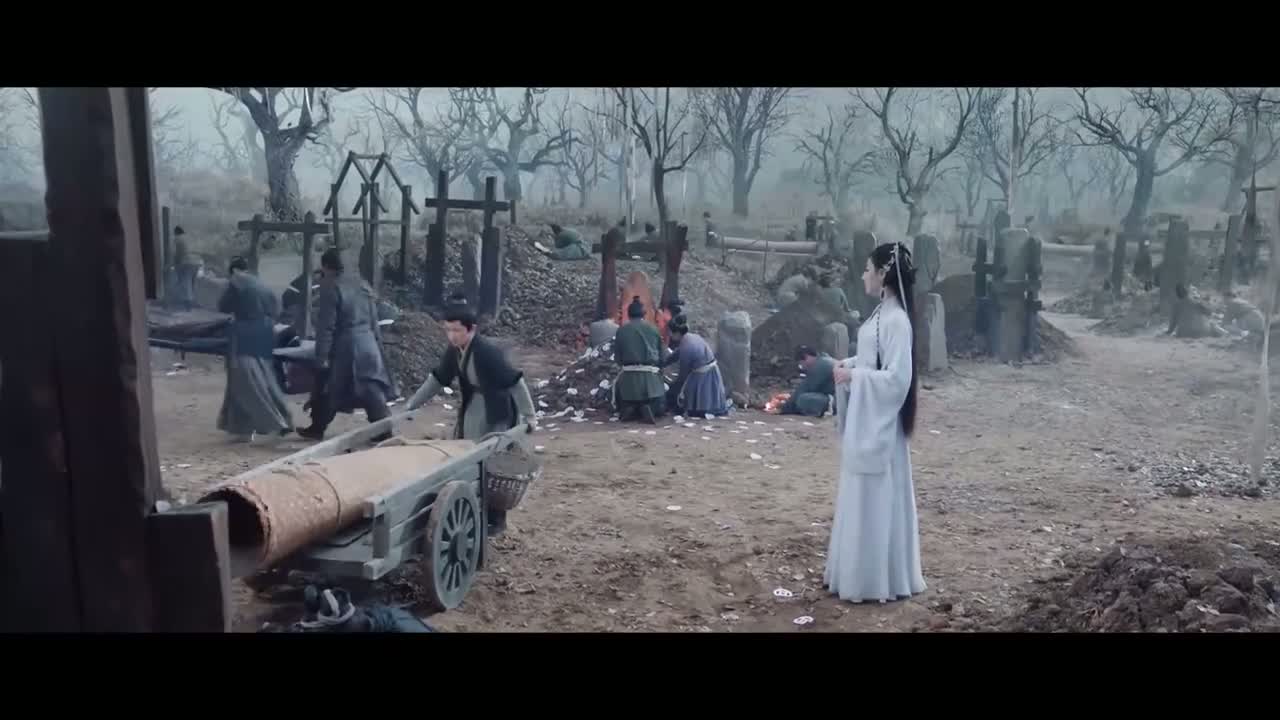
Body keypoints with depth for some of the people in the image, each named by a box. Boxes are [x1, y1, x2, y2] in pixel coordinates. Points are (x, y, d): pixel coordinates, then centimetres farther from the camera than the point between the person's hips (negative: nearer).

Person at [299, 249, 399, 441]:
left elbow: (326, 326, -14)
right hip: (367, 344, 6)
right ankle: (384, 431, 0)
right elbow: (374, 320, 14)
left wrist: (322, 356, -12)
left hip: (344, 347, -6)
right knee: (372, 389, 5)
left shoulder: (330, 288, -11)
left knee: (327, 390, 10)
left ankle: (317, 429, 21)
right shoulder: (363, 284, 11)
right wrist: (378, 345, 20)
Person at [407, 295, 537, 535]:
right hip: (475, 407, 8)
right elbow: (438, 379, 8)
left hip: (499, 412, -8)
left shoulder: (487, 351, -28)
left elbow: (515, 382, -25)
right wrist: (412, 404, 7)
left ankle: (495, 520, 9)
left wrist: (529, 415, -22)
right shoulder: (454, 350, -5)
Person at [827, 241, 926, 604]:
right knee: (862, 497, 16)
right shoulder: (882, 313, 10)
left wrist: (853, 376, -18)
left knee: (875, 499, 1)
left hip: (878, 422, -10)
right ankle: (860, 570, 28)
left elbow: (897, 379, -23)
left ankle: (878, 579, 13)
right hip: (864, 419, 10)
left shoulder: (896, 320, -20)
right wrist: (848, 366, 3)